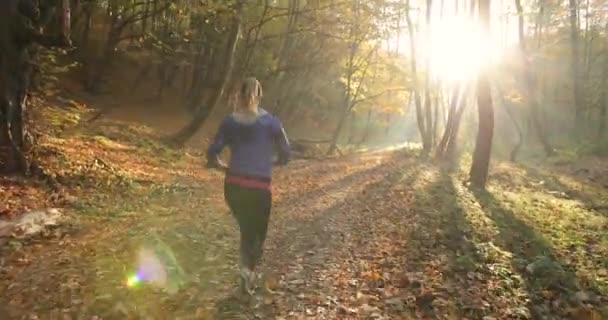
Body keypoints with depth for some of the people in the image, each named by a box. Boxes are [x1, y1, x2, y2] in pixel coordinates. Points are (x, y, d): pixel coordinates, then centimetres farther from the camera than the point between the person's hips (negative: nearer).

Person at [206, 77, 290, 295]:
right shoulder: (271, 122, -4)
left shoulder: (230, 122, 1)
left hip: (233, 186, 3)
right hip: (259, 188, -3)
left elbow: (212, 154, 0)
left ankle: (248, 271, 21)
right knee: (257, 234, 12)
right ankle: (248, 269, -11)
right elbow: (285, 155, 3)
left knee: (246, 230, 22)